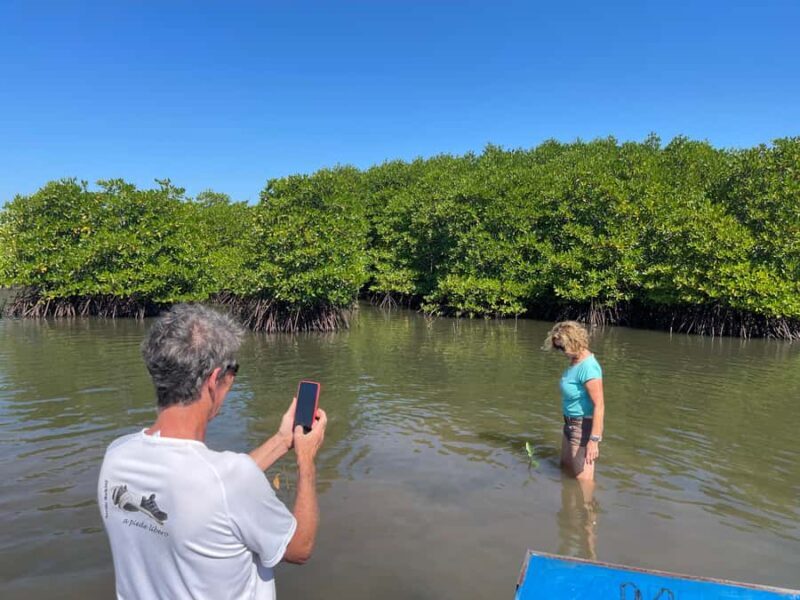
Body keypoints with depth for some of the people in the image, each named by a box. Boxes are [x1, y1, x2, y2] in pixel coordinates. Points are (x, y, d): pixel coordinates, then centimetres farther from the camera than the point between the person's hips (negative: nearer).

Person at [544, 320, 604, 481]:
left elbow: (599, 405, -27)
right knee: (566, 468, 27)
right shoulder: (575, 361, 3)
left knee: (583, 479, 4)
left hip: (584, 427, -10)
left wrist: (594, 440, -28)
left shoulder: (588, 367, -26)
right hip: (570, 424, 10)